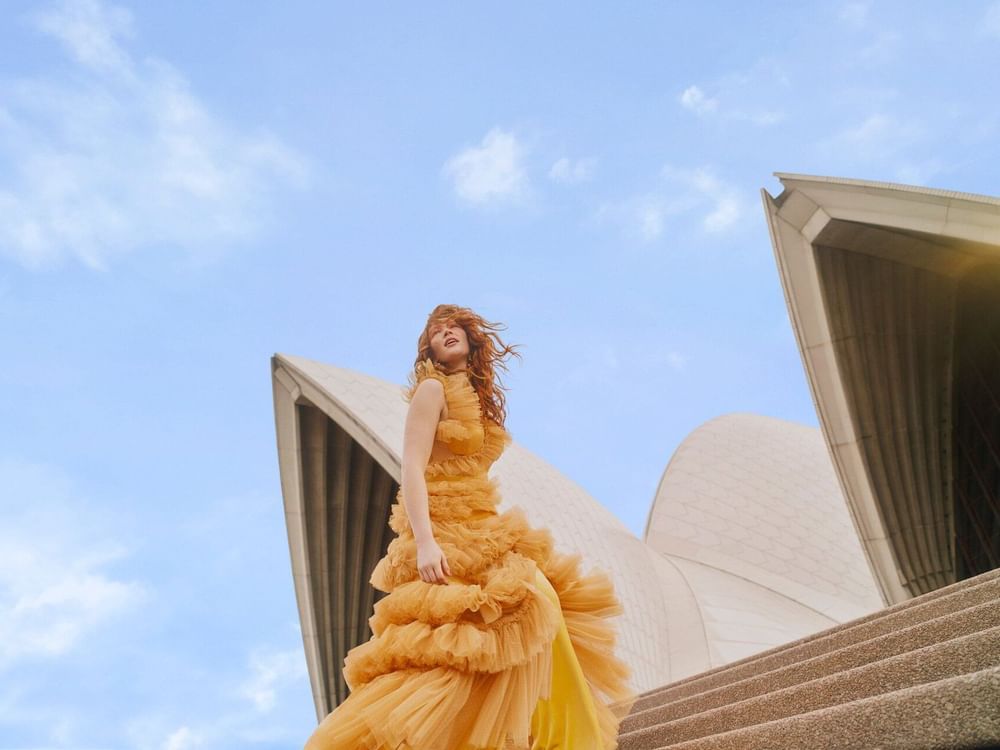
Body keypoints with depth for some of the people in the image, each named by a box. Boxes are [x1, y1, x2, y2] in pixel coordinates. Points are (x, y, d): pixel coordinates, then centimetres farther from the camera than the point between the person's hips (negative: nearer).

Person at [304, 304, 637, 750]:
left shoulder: (478, 397, 20)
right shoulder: (432, 388, -3)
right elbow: (412, 468, -14)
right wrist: (424, 542, -25)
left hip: (478, 529, 9)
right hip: (444, 531, -9)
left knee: (531, 609, -2)